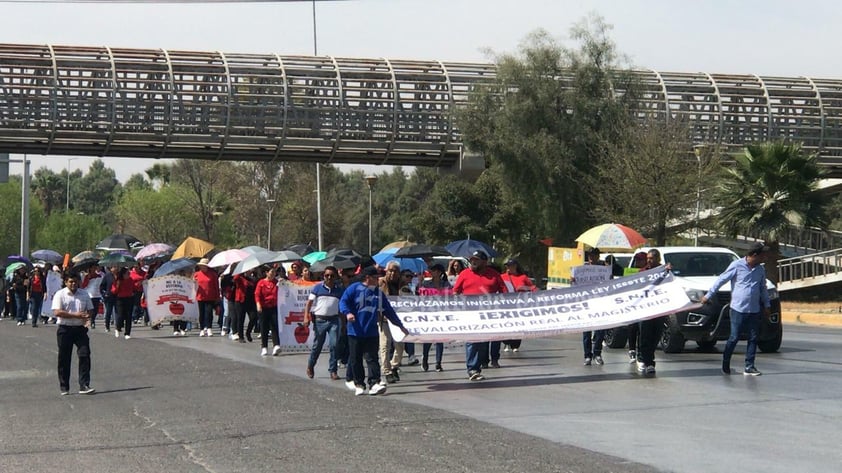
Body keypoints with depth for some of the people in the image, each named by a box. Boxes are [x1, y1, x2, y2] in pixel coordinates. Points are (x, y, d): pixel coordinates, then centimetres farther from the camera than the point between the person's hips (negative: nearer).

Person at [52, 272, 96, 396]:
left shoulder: (84, 294, 11)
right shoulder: (60, 295, -2)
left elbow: (90, 310, 15)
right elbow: (57, 312, -13)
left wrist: (87, 318, -9)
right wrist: (75, 315, -19)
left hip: (80, 328, 3)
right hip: (64, 329, -3)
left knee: (85, 355, -8)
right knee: (64, 359, 3)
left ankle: (84, 385, -8)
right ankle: (64, 388, 13)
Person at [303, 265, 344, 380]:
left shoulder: (339, 290, 6)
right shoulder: (317, 287, 1)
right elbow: (309, 302, 1)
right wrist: (306, 316, -8)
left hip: (334, 320, 1)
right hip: (319, 320, -1)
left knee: (334, 345, -7)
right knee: (317, 345, 7)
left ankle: (333, 370, 1)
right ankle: (310, 366, 29)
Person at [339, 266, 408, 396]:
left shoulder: (379, 293, 14)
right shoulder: (355, 288, 0)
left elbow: (388, 311, 21)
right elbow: (343, 301, -5)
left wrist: (400, 325, 23)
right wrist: (347, 312, -25)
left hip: (372, 333, 3)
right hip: (356, 331, -3)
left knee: (372, 359, -7)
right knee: (356, 359, 4)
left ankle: (374, 384, -13)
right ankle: (358, 384, 15)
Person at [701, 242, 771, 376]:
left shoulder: (761, 270, 10)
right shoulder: (737, 266, -7)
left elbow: (763, 288, 22)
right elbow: (721, 280, -2)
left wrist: (766, 305, 20)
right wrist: (708, 296, -2)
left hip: (754, 310, 5)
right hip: (738, 309, -5)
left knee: (753, 338, 3)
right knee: (734, 338, -2)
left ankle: (749, 367, 8)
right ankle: (725, 365, 14)